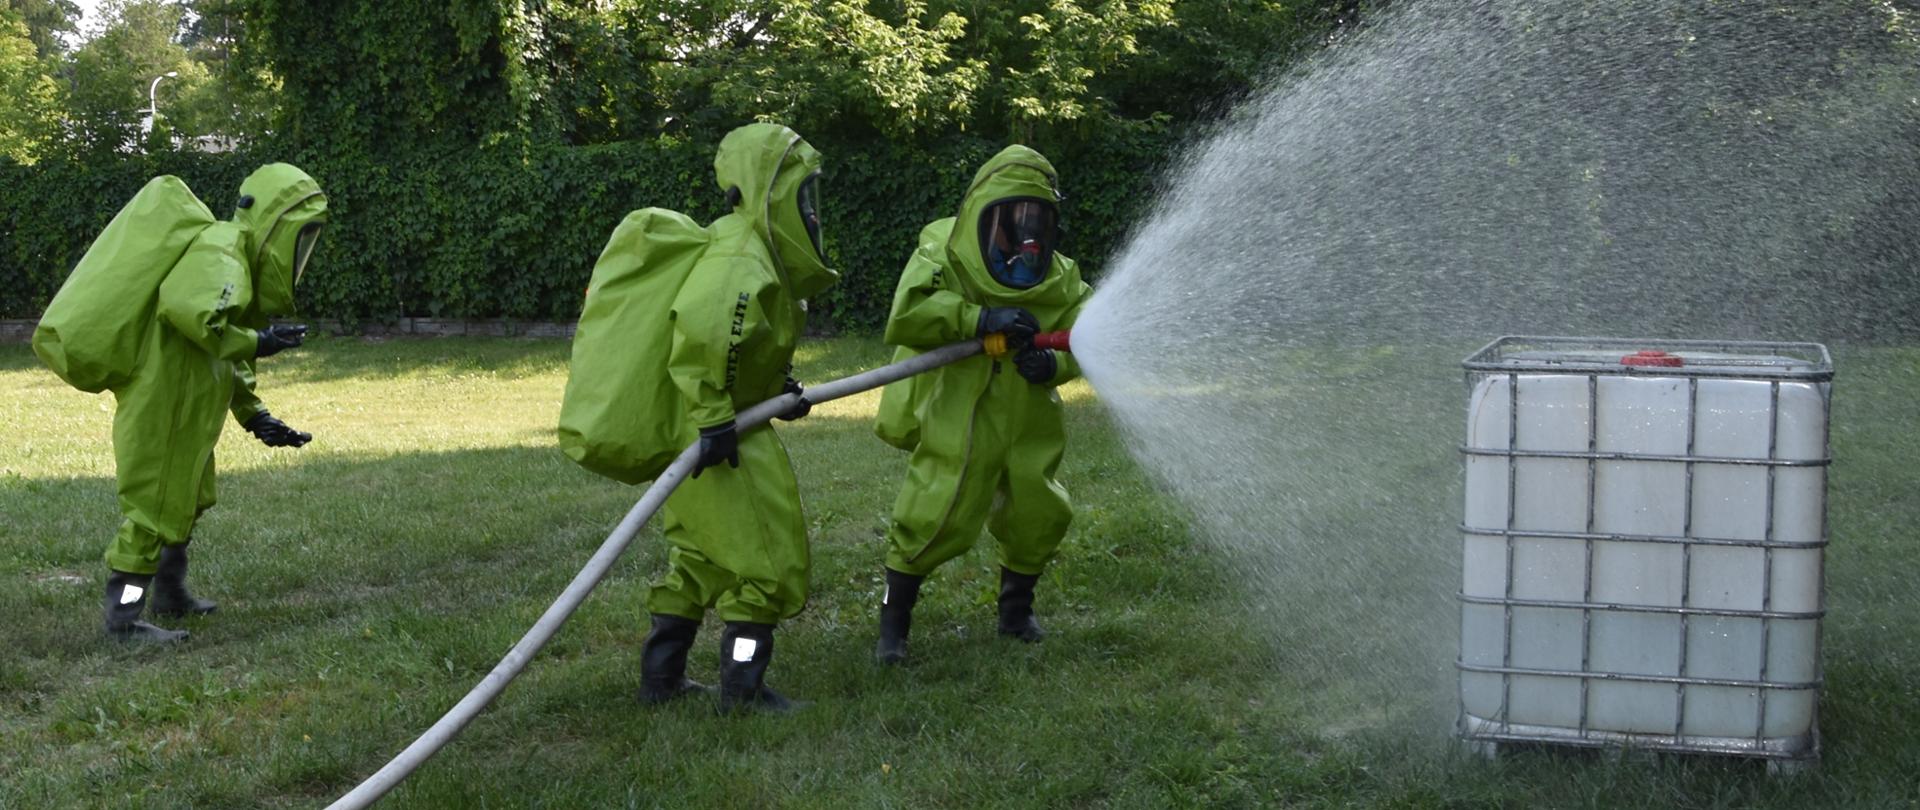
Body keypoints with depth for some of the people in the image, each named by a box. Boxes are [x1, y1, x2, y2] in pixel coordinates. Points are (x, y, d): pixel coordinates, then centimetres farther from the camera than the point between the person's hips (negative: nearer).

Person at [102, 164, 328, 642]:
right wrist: (256, 343, -25)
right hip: (159, 409, -11)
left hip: (186, 413, 11)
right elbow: (193, 314, -39)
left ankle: (170, 594, 38)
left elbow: (228, 364, 20)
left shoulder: (241, 263, 14)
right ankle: (123, 616, 2)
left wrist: (255, 418, 15)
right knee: (154, 505, -5)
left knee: (186, 499, 24)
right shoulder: (220, 255, -18)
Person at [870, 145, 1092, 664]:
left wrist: (1052, 364, -19)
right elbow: (904, 319, -25)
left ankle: (1016, 610, 36)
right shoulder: (944, 256, -10)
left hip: (1027, 422, 5)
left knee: (1038, 515, 9)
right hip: (954, 415, -5)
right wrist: (981, 319, -34)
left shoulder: (1059, 279, 4)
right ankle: (893, 623, 9)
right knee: (932, 519, -11)